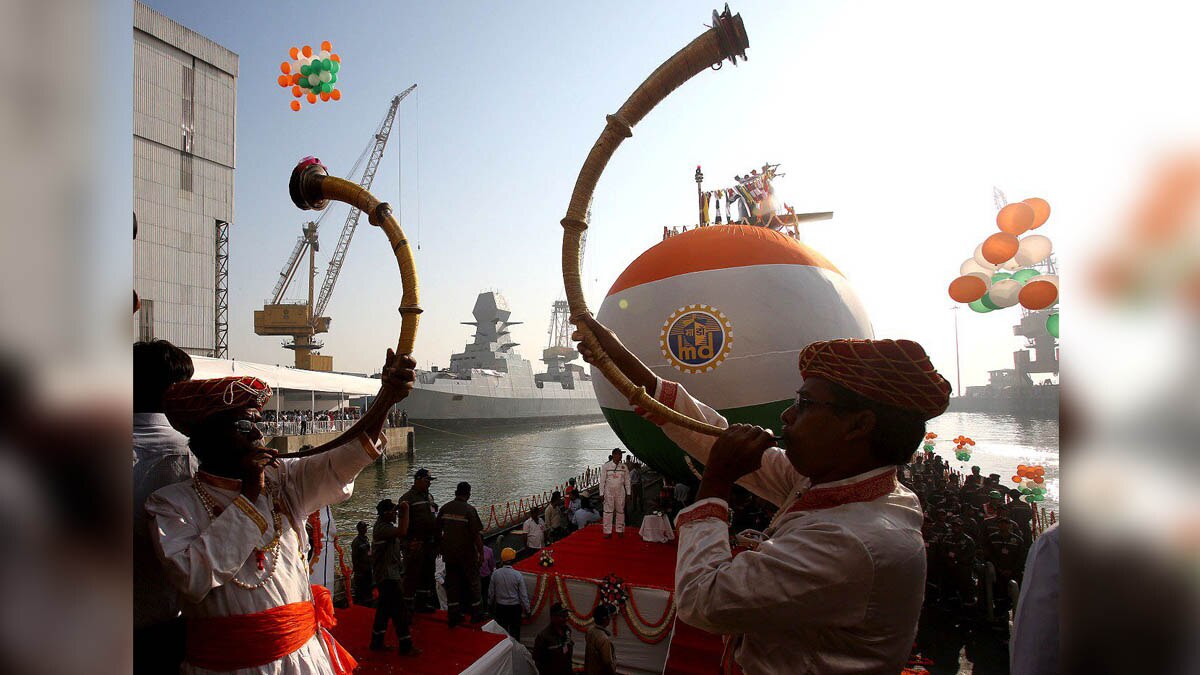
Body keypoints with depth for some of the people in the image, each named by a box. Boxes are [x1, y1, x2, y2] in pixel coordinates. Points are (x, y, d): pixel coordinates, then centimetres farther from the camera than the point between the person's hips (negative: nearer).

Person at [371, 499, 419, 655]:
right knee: (400, 611, -7)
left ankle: (377, 642, 27)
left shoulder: (386, 525, 13)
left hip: (390, 574, 11)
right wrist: (405, 511, -30)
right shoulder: (382, 528, -22)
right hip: (388, 576, -11)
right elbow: (402, 532, -38)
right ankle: (405, 647, -2)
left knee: (384, 608, 18)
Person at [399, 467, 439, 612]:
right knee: (413, 573, -4)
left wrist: (436, 541, 19)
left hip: (429, 543, 8)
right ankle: (408, 603, 7)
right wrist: (408, 543, -20)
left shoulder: (429, 497, 17)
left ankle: (423, 602, 25)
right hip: (416, 544, -8)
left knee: (428, 573, 14)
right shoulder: (407, 498, -8)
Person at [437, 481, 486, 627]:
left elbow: (438, 530, 8)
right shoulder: (469, 509, -16)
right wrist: (481, 553, -8)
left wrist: (441, 547, 21)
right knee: (472, 581, 11)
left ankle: (453, 615, 16)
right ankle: (475, 613, 21)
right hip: (466, 553, -4)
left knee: (452, 582, 12)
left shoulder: (445, 508, -1)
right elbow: (477, 534, -16)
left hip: (449, 552, 4)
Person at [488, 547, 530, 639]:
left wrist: (490, 604, 15)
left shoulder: (495, 574, -14)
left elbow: (491, 592, -3)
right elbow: (523, 595, -12)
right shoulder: (517, 575, -19)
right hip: (515, 607, -2)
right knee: (515, 630, 15)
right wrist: (527, 609, 0)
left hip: (500, 607, 2)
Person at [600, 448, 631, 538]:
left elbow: (627, 481, 9)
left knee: (620, 511, 8)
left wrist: (628, 493, 6)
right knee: (608, 511, -2)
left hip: (620, 492, 3)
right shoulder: (606, 466, -5)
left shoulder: (624, 467, 4)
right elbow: (602, 480, -2)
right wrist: (601, 493, -4)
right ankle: (607, 532, 6)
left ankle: (620, 530, 20)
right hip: (609, 491, -3)